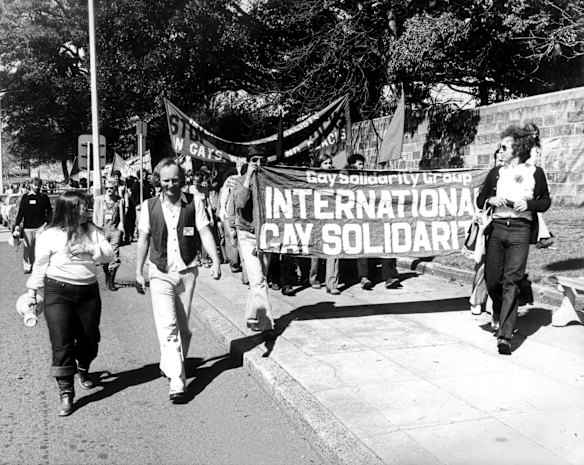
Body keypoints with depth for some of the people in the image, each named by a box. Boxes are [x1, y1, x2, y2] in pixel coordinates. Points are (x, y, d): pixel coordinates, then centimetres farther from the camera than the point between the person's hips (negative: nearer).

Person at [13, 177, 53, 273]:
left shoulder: (44, 197, 7)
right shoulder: (25, 197, 5)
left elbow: (49, 211, 8)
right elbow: (20, 212, 3)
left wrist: (47, 222, -6)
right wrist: (17, 224, -6)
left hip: (40, 227, 0)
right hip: (27, 227, 0)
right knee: (27, 248, 4)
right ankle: (27, 266, 16)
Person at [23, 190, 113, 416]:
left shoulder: (92, 230, 5)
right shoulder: (50, 235, -5)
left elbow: (109, 253, 0)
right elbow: (40, 265, 2)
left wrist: (89, 249, -17)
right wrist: (32, 291, 5)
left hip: (88, 291, 4)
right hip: (58, 292, -4)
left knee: (89, 339, 13)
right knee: (62, 344, -6)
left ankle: (83, 370, 44)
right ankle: (66, 393, 2)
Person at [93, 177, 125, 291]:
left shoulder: (120, 200, 8)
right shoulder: (99, 199, 9)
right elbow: (95, 217, 9)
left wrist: (121, 226, -2)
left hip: (115, 230, -1)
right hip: (102, 230, 1)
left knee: (114, 255, -8)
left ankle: (111, 281, -1)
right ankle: (107, 276, 25)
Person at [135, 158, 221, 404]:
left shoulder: (193, 203, -2)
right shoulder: (149, 206, -1)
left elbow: (205, 232, -6)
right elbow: (143, 239, 7)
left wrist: (216, 261, -19)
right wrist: (138, 272, 8)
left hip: (187, 272, 1)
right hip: (160, 273, -1)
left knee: (183, 326, 12)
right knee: (167, 325, -13)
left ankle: (171, 365, 35)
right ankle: (176, 381, -14)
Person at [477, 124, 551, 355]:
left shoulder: (535, 172, 7)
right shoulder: (496, 172, 14)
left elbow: (546, 201, 12)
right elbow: (480, 199, 17)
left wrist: (529, 204, -7)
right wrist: (490, 200, -5)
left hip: (520, 230, -3)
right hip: (497, 227, 3)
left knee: (511, 282, -11)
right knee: (492, 280, 4)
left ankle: (504, 335, -12)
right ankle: (500, 316, 33)